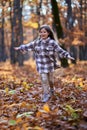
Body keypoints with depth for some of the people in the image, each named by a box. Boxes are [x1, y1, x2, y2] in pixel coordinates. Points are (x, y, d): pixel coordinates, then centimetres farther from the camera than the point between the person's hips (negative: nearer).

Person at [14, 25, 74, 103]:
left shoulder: (52, 42, -10)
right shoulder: (37, 42, -1)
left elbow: (60, 51, -13)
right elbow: (28, 46, 13)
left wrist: (68, 56, -25)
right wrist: (20, 48, 23)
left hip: (50, 64, -1)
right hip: (41, 64, 1)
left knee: (50, 79, 13)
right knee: (44, 80, -5)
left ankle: (51, 89, 42)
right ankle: (46, 95, 5)